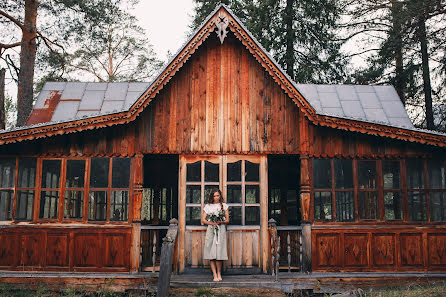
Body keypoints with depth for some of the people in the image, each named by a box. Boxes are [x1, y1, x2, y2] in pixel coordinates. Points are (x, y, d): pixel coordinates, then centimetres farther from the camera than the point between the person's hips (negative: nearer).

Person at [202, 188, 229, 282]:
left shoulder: (224, 205, 11)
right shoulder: (208, 206, 11)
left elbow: (227, 220, 9)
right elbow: (203, 219, 7)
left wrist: (220, 222, -11)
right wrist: (212, 223, -9)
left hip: (221, 230, 0)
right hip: (211, 230, 0)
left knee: (219, 253, -6)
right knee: (211, 253, -5)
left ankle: (219, 273, 9)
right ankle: (215, 275, 1)